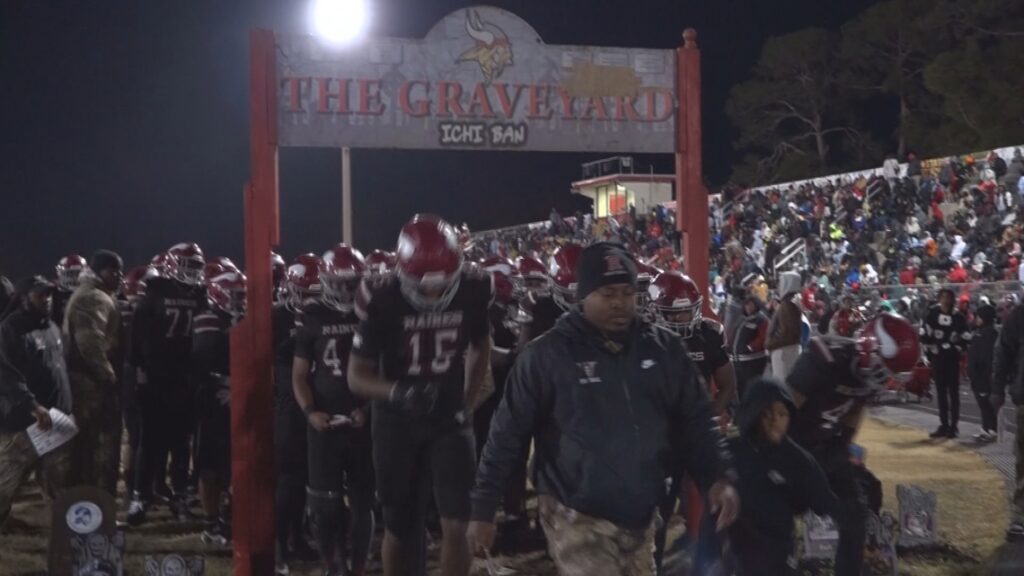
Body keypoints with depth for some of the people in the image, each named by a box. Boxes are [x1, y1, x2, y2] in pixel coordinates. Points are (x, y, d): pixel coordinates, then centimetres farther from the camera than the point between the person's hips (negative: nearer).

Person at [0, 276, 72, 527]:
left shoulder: (51, 327, 15)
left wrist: (67, 409, 18)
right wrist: (32, 406, -32)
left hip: (56, 423, 8)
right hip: (22, 424, -7)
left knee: (61, 487, 14)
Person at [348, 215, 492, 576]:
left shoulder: (472, 291, -11)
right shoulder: (383, 300, -18)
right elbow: (357, 377, -13)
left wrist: (469, 401, 4)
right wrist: (397, 393, -32)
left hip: (449, 420, 1)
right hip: (398, 423, -1)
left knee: (455, 526, -8)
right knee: (399, 529, 10)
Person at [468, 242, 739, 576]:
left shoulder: (663, 349, 2)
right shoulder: (548, 355, -10)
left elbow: (694, 420, 10)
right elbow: (507, 434, -5)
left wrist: (718, 477, -3)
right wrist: (483, 508, -4)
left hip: (641, 516, 5)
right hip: (577, 518, -5)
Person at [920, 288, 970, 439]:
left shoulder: (958, 317, -5)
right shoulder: (932, 314, -1)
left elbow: (965, 338, -2)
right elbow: (924, 335, 1)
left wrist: (955, 349, -8)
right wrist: (930, 353, -1)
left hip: (952, 358, -2)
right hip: (937, 358, 2)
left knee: (953, 392, -2)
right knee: (941, 392, 8)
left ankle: (953, 426, 1)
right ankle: (943, 425, 15)